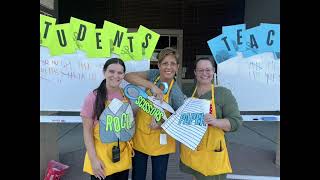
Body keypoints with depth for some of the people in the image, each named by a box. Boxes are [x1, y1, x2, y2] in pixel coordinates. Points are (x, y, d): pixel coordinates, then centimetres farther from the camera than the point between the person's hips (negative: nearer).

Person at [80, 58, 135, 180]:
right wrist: (94, 159, -14)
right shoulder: (93, 97, -14)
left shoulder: (126, 96, -1)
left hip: (123, 155, 4)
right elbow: (87, 131, -11)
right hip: (101, 156, -4)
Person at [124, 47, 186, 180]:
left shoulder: (176, 93, -17)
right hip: (139, 135, 3)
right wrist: (152, 86, -28)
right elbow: (128, 76, -18)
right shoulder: (154, 74, -8)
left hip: (160, 142, -2)